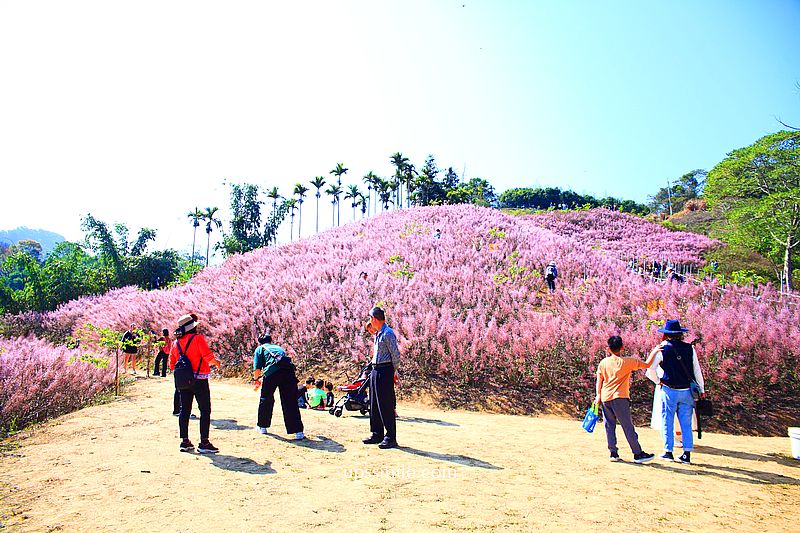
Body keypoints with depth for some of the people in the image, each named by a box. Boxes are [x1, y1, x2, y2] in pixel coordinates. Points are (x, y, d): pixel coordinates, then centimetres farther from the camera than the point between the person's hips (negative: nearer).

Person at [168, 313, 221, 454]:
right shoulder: (197, 338, -11)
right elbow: (208, 357, -18)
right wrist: (216, 362, 2)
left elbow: (172, 365, 11)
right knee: (205, 410, 0)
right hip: (199, 380, -6)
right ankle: (204, 443, -2)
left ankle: (185, 442, 17)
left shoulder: (176, 342, 7)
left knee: (184, 410, 12)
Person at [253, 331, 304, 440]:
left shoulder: (260, 349, 22)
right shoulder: (278, 347, 36)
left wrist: (257, 379, 33)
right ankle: (298, 432, -4)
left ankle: (263, 427, 32)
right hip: (289, 370, 3)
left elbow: (257, 369, 12)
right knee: (290, 402, 3)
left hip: (272, 373, -3)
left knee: (266, 399, 20)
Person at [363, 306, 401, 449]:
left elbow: (396, 355, -15)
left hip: (385, 370, -10)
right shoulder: (378, 334, 15)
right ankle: (377, 435, 22)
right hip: (375, 370, 10)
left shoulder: (388, 333, -15)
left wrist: (393, 372, -5)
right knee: (374, 405, 13)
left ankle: (391, 438, -1)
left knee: (386, 406, -7)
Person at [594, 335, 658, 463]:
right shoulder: (628, 362, -5)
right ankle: (638, 454, 7)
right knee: (628, 427, 1)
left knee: (610, 426, 9)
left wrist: (598, 395, 14)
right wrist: (654, 351, 12)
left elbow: (599, 380, 8)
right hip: (620, 399, -4)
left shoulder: (603, 363, 5)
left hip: (605, 399, 4)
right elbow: (647, 364, 0)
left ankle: (613, 453, 11)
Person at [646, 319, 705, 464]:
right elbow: (697, 371, 4)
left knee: (667, 422, 8)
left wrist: (659, 381, 8)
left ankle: (668, 452, 12)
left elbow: (650, 371, -8)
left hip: (669, 391, -2)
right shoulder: (689, 348, 1)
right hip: (686, 391, 3)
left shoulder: (662, 349, -6)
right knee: (686, 423, 8)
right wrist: (701, 389, 13)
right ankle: (687, 454, 9)